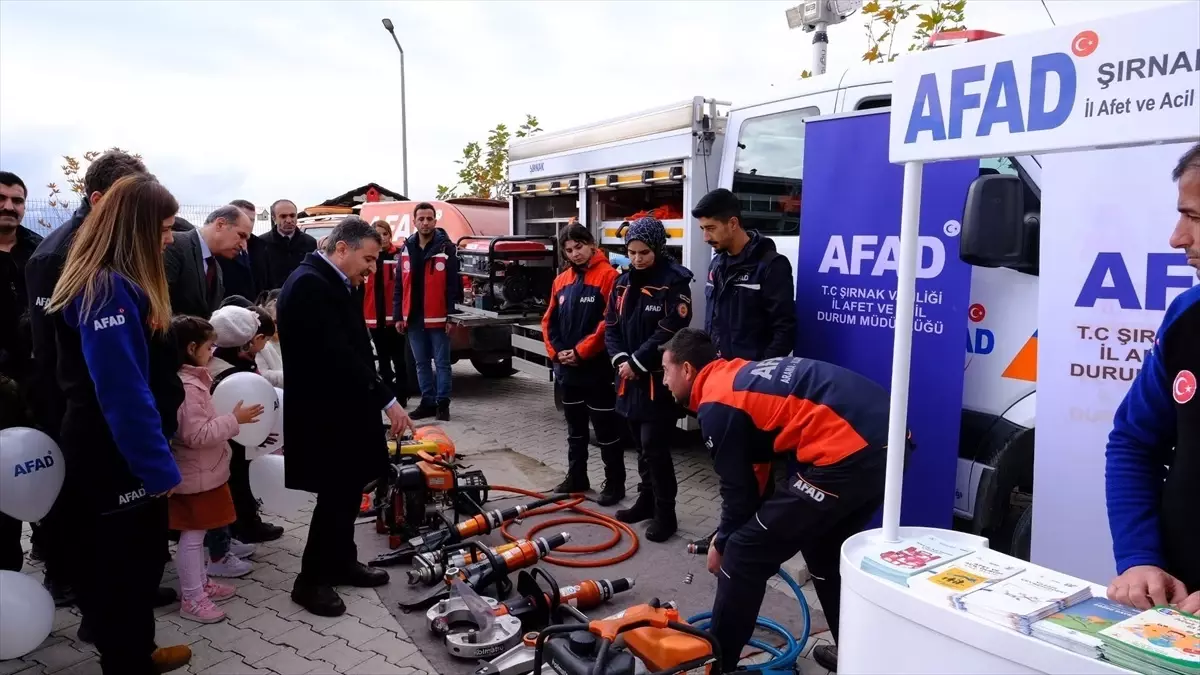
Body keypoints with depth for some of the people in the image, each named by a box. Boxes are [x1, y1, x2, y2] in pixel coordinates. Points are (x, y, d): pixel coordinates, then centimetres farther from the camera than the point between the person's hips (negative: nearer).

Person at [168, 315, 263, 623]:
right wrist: (234, 420, -23)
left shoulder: (193, 380, 10)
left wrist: (230, 420, 11)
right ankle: (192, 599, 10)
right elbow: (196, 435, -27)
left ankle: (201, 583, 32)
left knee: (198, 534, 20)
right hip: (195, 475, -10)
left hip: (203, 472, 10)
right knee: (192, 535, 0)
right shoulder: (186, 387, -23)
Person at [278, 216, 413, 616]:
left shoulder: (335, 284, 11)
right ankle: (311, 580, 14)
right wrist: (387, 400, -23)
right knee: (335, 495, -1)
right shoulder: (309, 284, -20)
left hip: (343, 408, 9)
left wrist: (376, 400, 9)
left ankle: (342, 562, 31)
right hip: (323, 415, -9)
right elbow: (337, 355, -27)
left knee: (348, 491, 16)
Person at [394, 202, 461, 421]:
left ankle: (442, 403, 10)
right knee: (421, 363, 11)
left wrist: (451, 316, -14)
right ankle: (428, 402, 20)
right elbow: (400, 286, 11)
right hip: (413, 318, 5)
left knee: (441, 362, 3)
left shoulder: (446, 248, -5)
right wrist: (399, 316, 7)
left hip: (437, 318, -5)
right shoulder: (406, 249, 10)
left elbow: (453, 285, -8)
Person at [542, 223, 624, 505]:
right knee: (575, 427, 17)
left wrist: (581, 351, -15)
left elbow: (610, 322, -17)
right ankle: (576, 477, 30)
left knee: (605, 428, 2)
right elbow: (549, 321, 12)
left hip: (597, 367, -7)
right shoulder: (561, 280, 10)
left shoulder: (608, 275, -11)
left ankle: (615, 483, 13)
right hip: (567, 368, 7)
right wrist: (557, 352, -3)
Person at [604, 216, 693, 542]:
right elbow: (611, 326, 10)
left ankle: (665, 513, 6)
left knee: (654, 446, -5)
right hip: (630, 377, 7)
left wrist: (636, 362, -16)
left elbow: (668, 332, -17)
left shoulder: (674, 282, -10)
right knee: (640, 445, 15)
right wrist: (620, 359, -6)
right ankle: (646, 500, 29)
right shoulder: (623, 283, 12)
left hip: (659, 379, -7)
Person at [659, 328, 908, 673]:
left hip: (847, 452, -10)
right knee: (824, 547, 31)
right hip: (885, 438, 10)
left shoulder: (716, 404, -1)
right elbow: (757, 470, 32)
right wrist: (731, 533, 36)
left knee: (744, 555, 3)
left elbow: (738, 487, 4)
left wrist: (722, 544, 22)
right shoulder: (742, 376, 26)